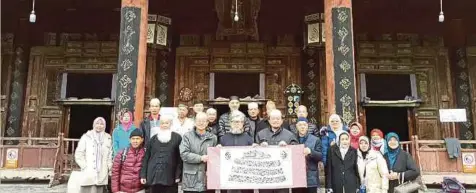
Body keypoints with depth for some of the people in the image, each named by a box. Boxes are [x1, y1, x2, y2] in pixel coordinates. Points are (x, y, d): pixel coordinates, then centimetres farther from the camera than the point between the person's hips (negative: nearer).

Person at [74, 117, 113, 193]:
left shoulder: (108, 138, 11)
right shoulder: (86, 137, 2)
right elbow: (78, 154, 1)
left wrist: (108, 167, 5)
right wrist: (85, 166, -6)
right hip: (89, 175, -2)